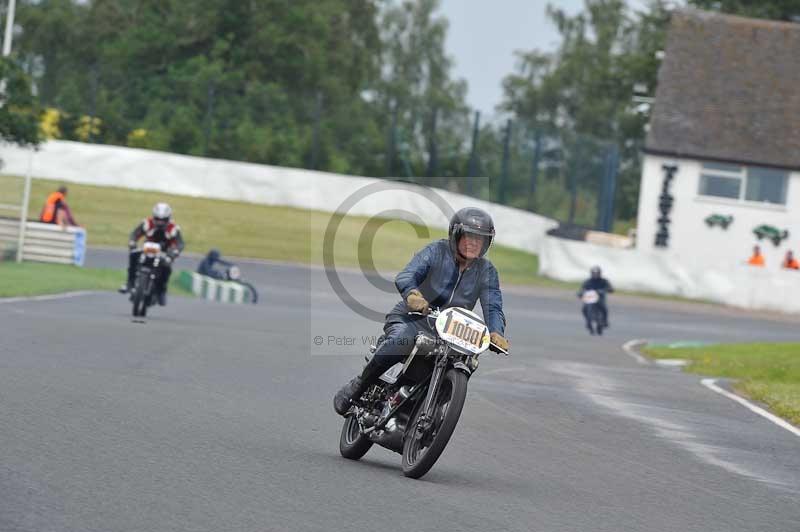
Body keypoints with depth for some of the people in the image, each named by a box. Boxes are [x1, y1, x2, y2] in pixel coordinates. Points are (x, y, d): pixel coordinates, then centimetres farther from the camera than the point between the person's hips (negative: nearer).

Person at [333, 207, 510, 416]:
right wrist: (411, 293, -44)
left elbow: (493, 307, -3)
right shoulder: (436, 251, -4)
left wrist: (496, 333, -26)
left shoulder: (487, 271, 6)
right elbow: (405, 276, -19)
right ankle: (358, 385, -19)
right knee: (401, 340, -37)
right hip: (411, 320, -4)